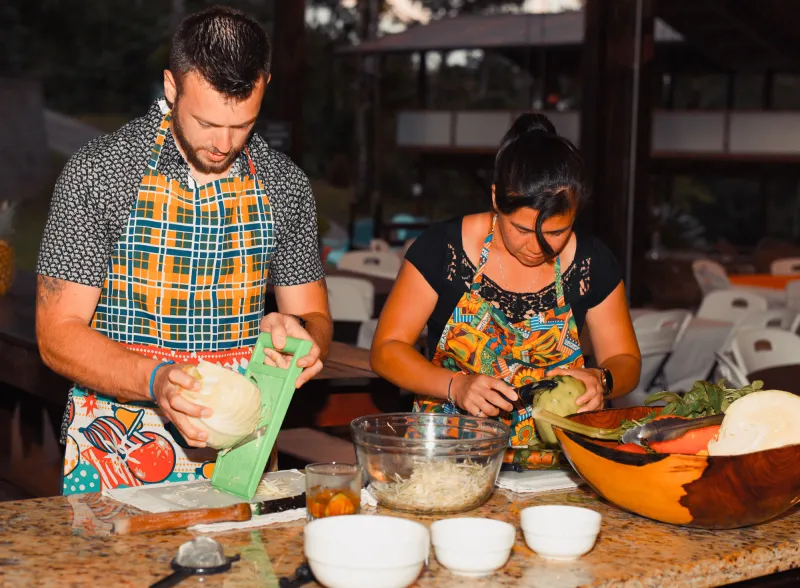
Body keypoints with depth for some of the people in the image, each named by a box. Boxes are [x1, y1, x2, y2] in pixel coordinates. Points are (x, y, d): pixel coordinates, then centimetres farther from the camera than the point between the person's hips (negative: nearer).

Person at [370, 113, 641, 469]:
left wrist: (601, 381, -13)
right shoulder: (444, 247, -6)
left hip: (554, 463, 2)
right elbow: (386, 349, -4)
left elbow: (625, 360, 11)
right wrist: (456, 386, -20)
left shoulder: (592, 263, 0)